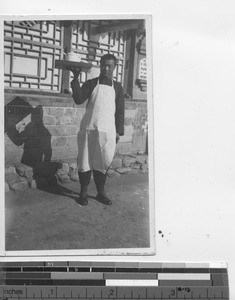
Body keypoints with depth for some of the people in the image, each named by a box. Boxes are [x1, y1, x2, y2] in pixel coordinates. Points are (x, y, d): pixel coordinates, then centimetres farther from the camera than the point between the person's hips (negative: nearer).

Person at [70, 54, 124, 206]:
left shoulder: (117, 87, 13)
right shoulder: (91, 83, 9)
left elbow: (120, 111, 12)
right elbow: (79, 99, -5)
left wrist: (119, 131, 7)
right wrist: (76, 79, -12)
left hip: (108, 130, 1)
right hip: (88, 128, -1)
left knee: (104, 162, 2)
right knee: (85, 160, 2)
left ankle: (101, 192, 17)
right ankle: (84, 191, 15)